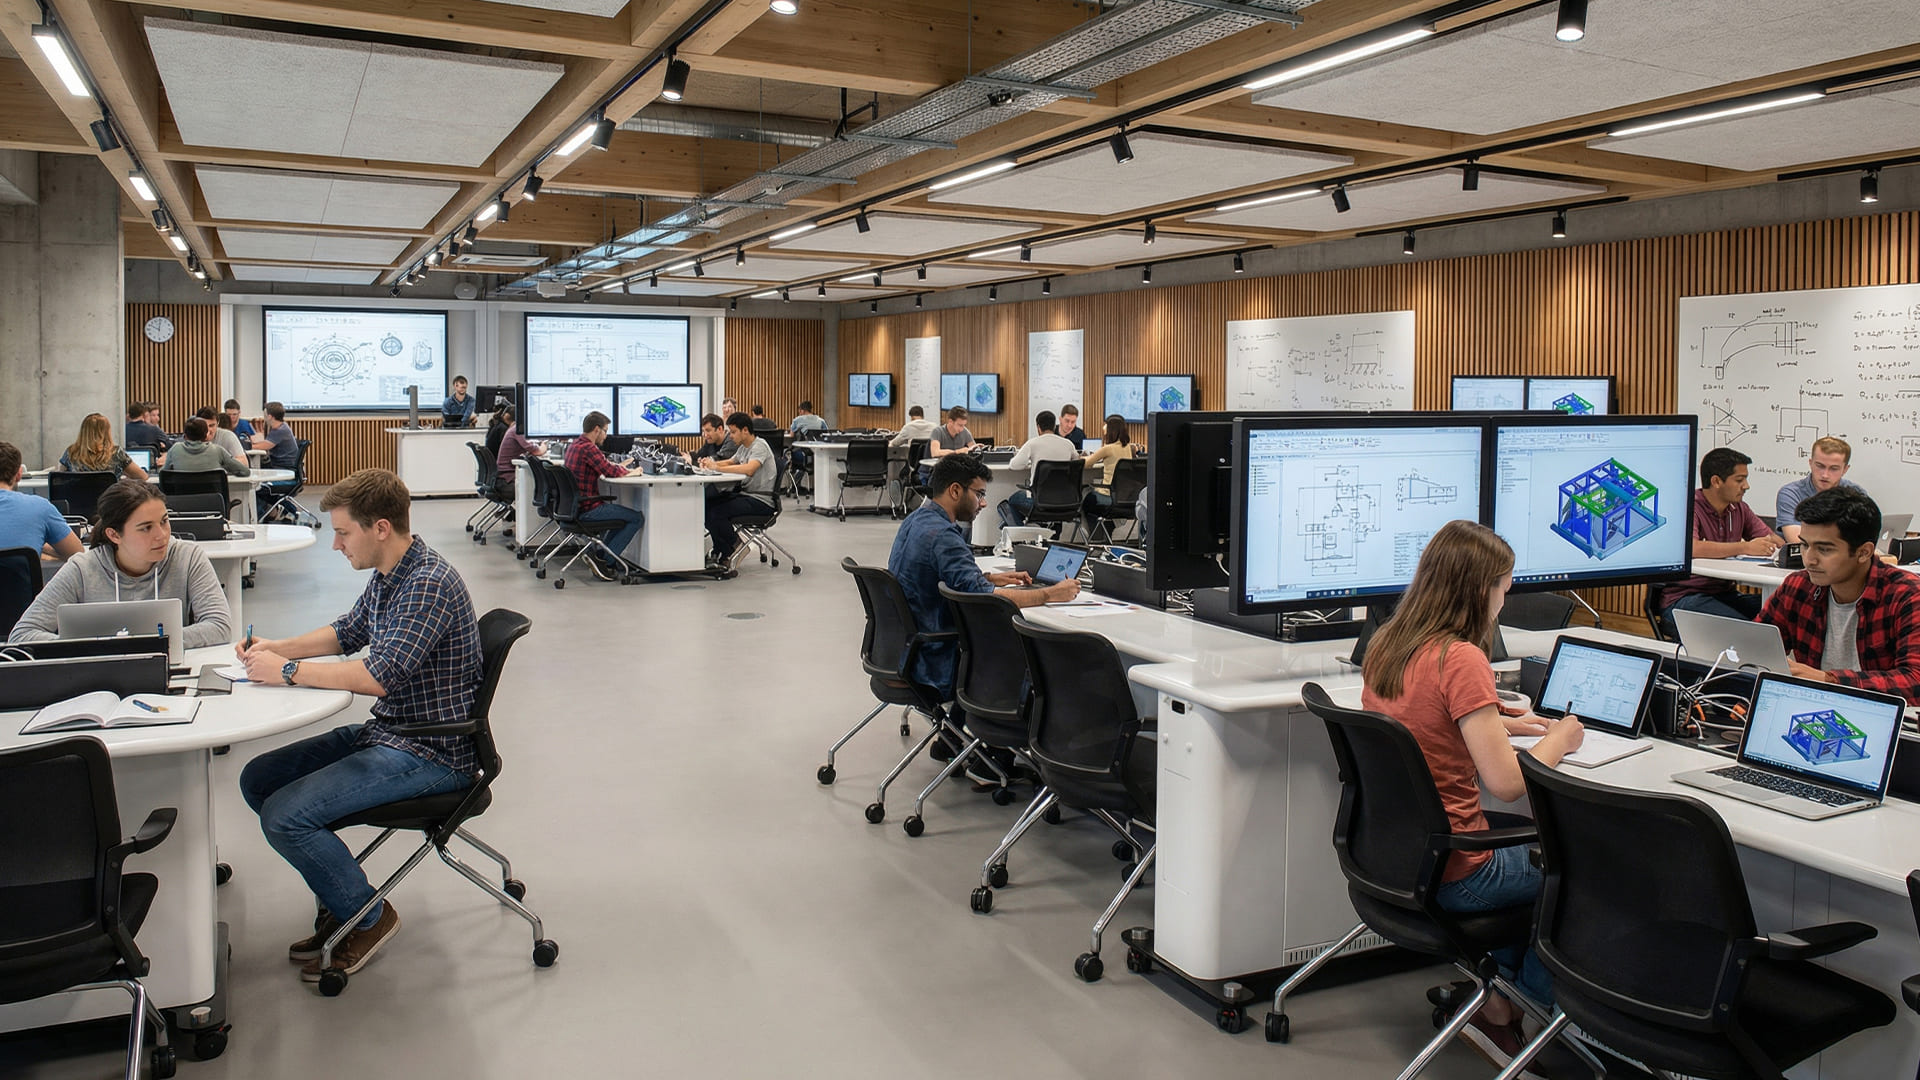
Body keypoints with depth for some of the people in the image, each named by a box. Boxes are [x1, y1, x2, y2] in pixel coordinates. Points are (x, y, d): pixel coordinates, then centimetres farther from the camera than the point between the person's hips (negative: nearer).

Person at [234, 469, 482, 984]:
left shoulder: (429, 584, -23)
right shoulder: (388, 575, 8)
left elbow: (379, 676, -30)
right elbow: (348, 632, 26)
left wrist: (288, 670, -18)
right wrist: (277, 646, 11)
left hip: (433, 752, -10)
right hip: (386, 731, 10)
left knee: (284, 816, -18)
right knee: (258, 780, 10)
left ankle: (369, 917, 5)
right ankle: (340, 903, 19)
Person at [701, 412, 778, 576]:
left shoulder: (759, 446, -14)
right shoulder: (744, 447, 15)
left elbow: (749, 469, -33)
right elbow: (730, 462, 34)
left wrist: (718, 468, -29)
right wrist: (711, 463, 11)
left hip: (760, 500, -9)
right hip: (745, 494, 9)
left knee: (717, 512, -25)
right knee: (705, 507, -6)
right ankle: (721, 553, 0)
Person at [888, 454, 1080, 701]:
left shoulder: (916, 520, 8)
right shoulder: (942, 535, -23)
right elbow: (982, 597, -31)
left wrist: (991, 579, 10)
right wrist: (1050, 594, -24)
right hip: (935, 663, -10)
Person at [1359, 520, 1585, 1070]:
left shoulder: (1384, 644, 2)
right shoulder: (1460, 659, -22)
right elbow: (1505, 782, -22)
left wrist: (1500, 725, 18)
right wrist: (1558, 741, -5)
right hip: (1447, 875, -8)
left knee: (1529, 847, 28)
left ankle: (1496, 998, 31)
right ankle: (1505, 1010, 25)